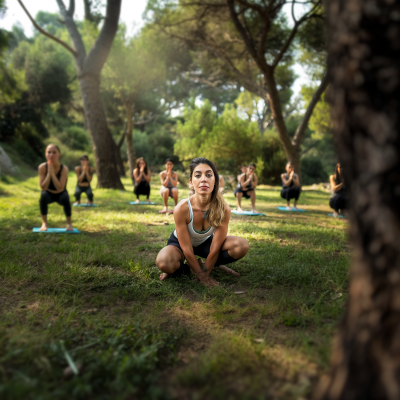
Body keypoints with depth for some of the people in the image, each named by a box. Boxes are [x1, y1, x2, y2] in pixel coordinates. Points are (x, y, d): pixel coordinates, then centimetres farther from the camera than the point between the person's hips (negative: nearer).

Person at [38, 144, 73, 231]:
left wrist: (52, 173, -35)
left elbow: (60, 189, -32)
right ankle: (44, 223, -17)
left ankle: (69, 223, -11)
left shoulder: (64, 169, -25)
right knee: (43, 195, -32)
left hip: (60, 194, -1)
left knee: (65, 198, -33)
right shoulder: (42, 167, -21)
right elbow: (43, 187, -24)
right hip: (49, 194, 1)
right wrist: (49, 173, -33)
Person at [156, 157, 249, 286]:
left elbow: (215, 248, -21)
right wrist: (201, 275, -18)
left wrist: (206, 272, -18)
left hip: (206, 242, 3)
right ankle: (186, 269, -2)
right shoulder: (182, 208, -34)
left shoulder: (223, 209, -28)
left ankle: (205, 265, -1)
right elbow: (187, 249, -24)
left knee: (242, 246, -23)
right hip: (180, 243, -2)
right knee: (164, 262, -36)